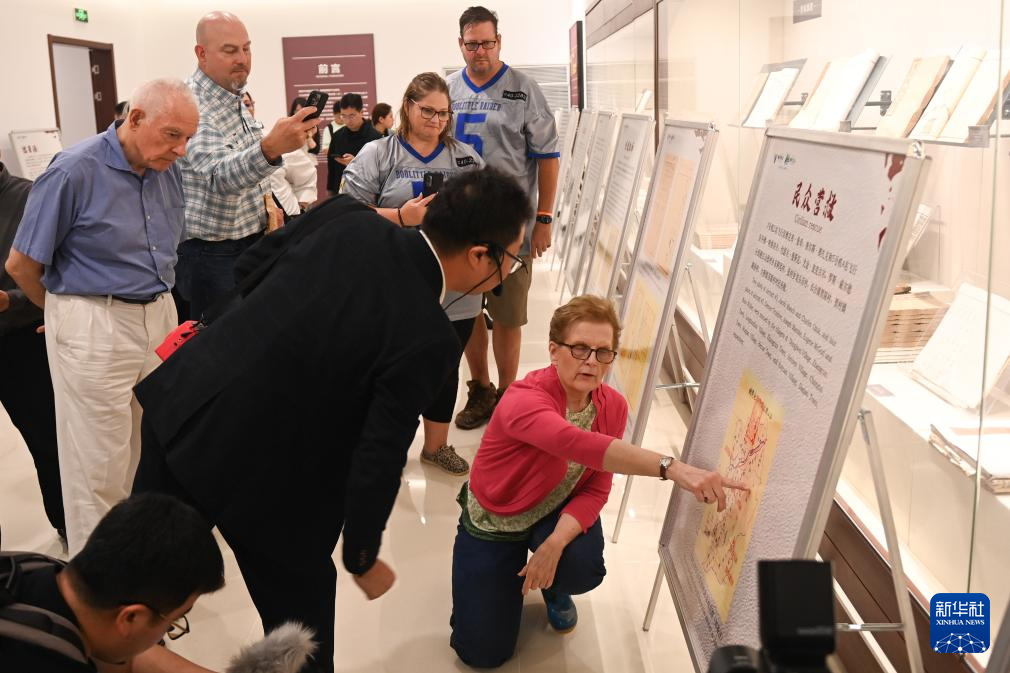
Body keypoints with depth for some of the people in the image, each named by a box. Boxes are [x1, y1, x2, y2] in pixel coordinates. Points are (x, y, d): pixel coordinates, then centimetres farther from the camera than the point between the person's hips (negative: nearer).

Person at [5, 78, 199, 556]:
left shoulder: (169, 171, 3)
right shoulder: (74, 171, -15)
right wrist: (67, 313, 7)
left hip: (160, 316, 6)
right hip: (94, 330, -6)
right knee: (101, 465, 4)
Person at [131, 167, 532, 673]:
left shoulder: (345, 218, -9)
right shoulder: (426, 340, -24)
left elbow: (248, 267, 6)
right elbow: (377, 463, -19)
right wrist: (362, 558, -1)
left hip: (181, 400, 7)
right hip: (257, 474, -6)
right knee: (301, 613, 18)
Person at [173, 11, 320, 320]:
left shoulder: (236, 98, 7)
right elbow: (220, 176, -39)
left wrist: (264, 195, 6)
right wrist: (270, 148, -55)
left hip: (250, 244, 8)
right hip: (210, 255, -8)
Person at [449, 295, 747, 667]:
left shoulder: (613, 406, -14)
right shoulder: (523, 400, -34)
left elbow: (596, 490, -12)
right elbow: (579, 445, -53)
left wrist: (555, 543, -30)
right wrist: (672, 468, -63)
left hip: (557, 513, 4)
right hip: (492, 524, -3)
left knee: (583, 569, -30)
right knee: (485, 653, -7)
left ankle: (553, 588, 10)